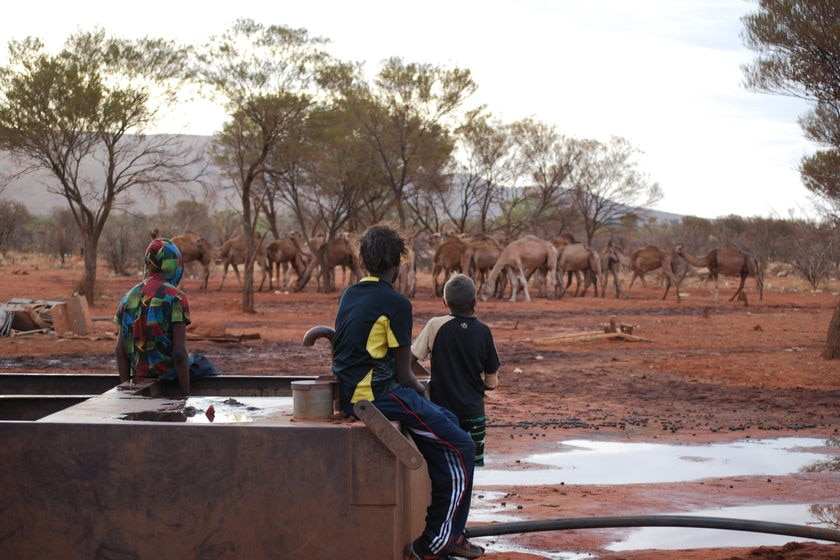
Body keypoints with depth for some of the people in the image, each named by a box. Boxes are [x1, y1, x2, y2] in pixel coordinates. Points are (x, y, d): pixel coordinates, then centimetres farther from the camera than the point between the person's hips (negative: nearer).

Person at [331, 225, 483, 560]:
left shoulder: (349, 295, 12)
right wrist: (419, 389, 13)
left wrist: (414, 388, 21)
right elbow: (403, 373, -9)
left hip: (349, 395, 9)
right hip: (376, 396, -9)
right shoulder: (395, 303, -13)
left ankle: (445, 530, 22)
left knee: (447, 421, 21)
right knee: (460, 448, -4)